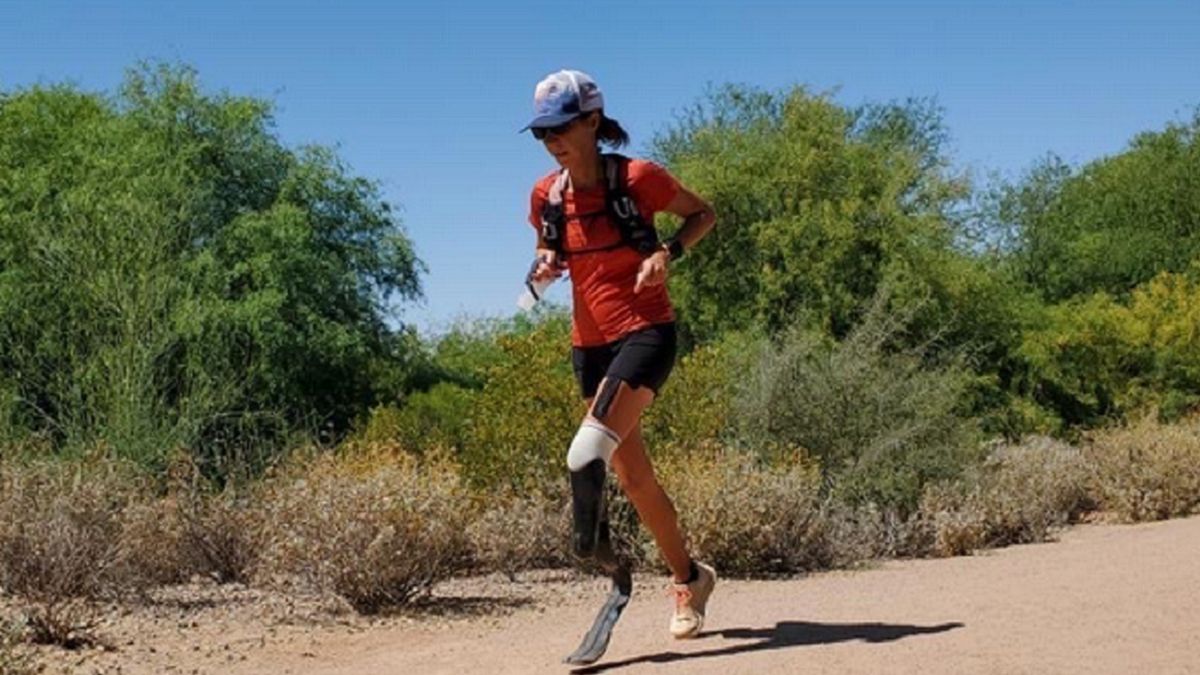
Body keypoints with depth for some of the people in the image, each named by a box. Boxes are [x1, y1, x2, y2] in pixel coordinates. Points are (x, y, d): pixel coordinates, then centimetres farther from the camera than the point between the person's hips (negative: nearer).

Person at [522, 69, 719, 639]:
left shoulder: (637, 178, -10)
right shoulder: (546, 196, 3)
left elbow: (704, 214, 2)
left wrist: (667, 253, -15)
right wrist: (545, 265, -3)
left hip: (645, 332, -6)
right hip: (590, 343, 6)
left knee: (588, 455, -28)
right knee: (633, 476, 12)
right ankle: (689, 578, 28)